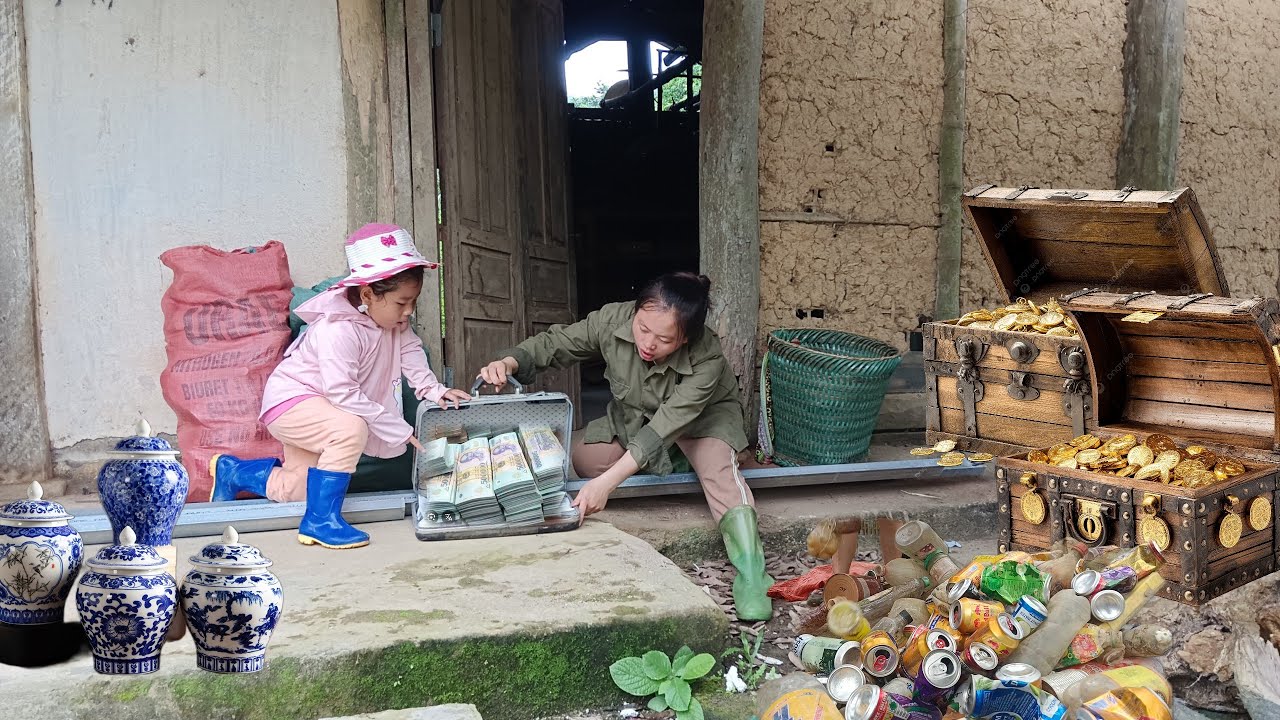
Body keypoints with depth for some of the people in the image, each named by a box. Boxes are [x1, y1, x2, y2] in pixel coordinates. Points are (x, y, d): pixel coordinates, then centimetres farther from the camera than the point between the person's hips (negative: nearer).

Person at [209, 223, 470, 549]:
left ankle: (231, 471, 40)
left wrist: (434, 390, -19)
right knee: (351, 428, -37)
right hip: (289, 400, -9)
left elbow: (411, 353, 0)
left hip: (317, 409, 9)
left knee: (296, 489, 15)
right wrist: (399, 430, -35)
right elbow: (343, 394, -36)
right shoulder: (338, 329, -33)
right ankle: (321, 520, -26)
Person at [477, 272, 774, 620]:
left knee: (718, 464, -33)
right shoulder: (612, 320, -30)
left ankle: (750, 573, -38)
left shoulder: (707, 359, -38)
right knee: (584, 458, -21)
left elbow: (666, 426, -44)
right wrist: (507, 363, -42)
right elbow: (550, 345, -20)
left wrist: (607, 482, -52)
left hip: (703, 414, -3)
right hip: (632, 417, 4)